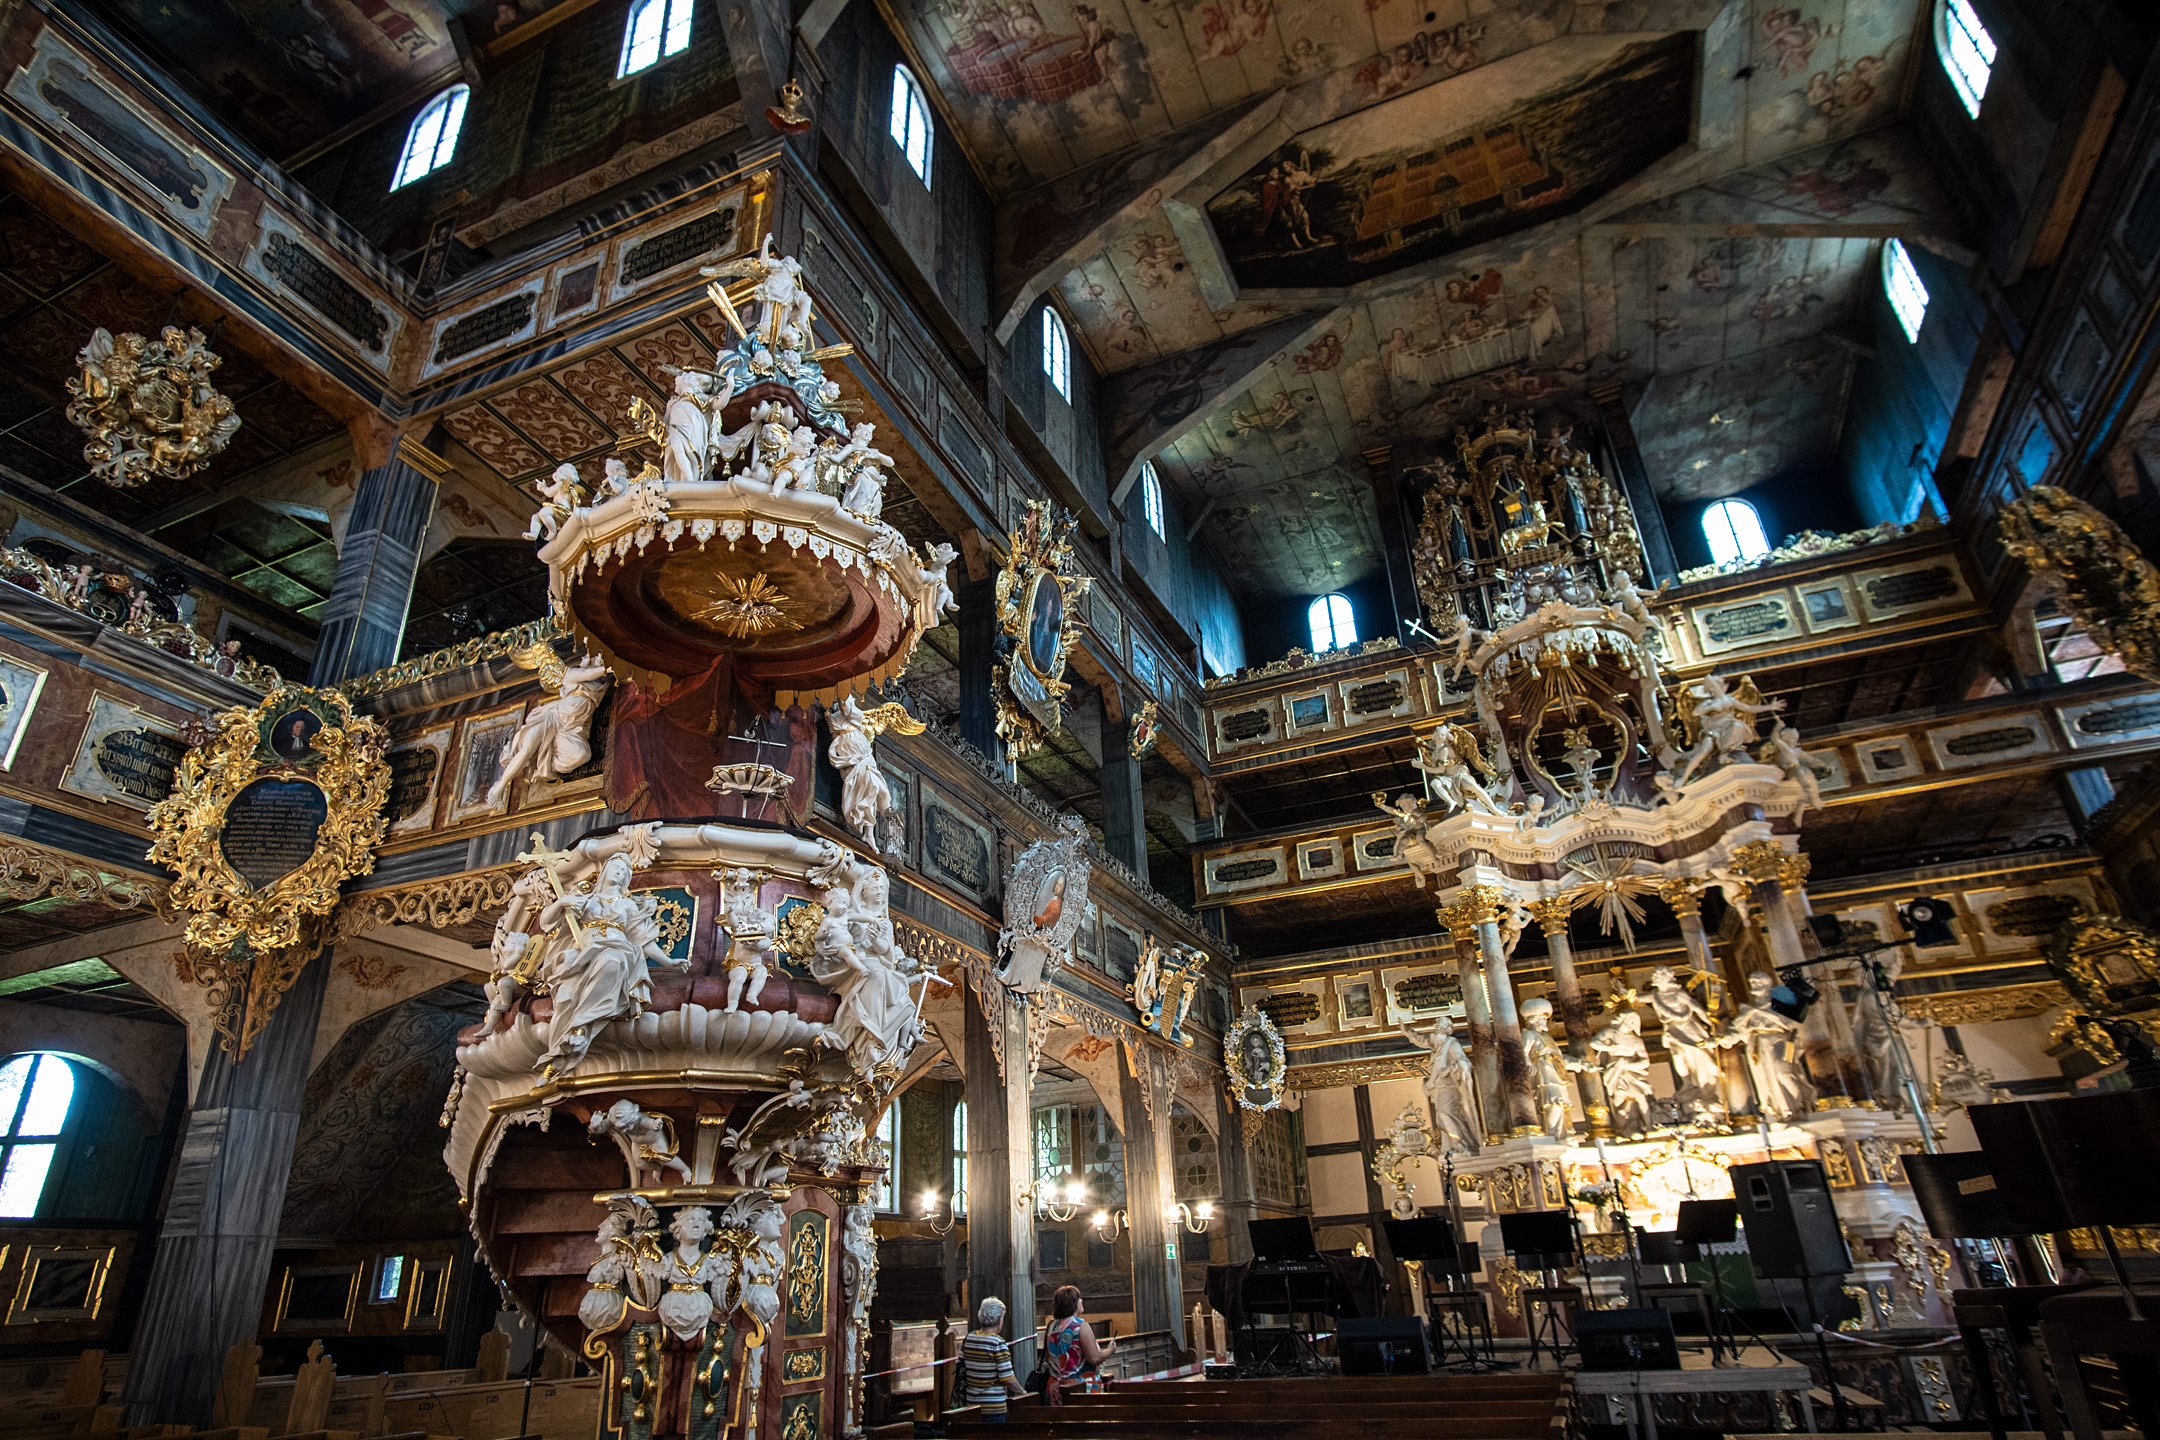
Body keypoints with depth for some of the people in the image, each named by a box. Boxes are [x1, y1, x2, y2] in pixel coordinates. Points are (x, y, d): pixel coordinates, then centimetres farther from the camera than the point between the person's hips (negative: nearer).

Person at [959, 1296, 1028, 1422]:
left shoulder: (968, 1339, 3)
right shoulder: (998, 1344, -17)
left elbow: (962, 1370, 10)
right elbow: (1008, 1380, -17)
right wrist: (1023, 1391, 1)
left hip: (971, 1403, 7)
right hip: (993, 1406, -7)